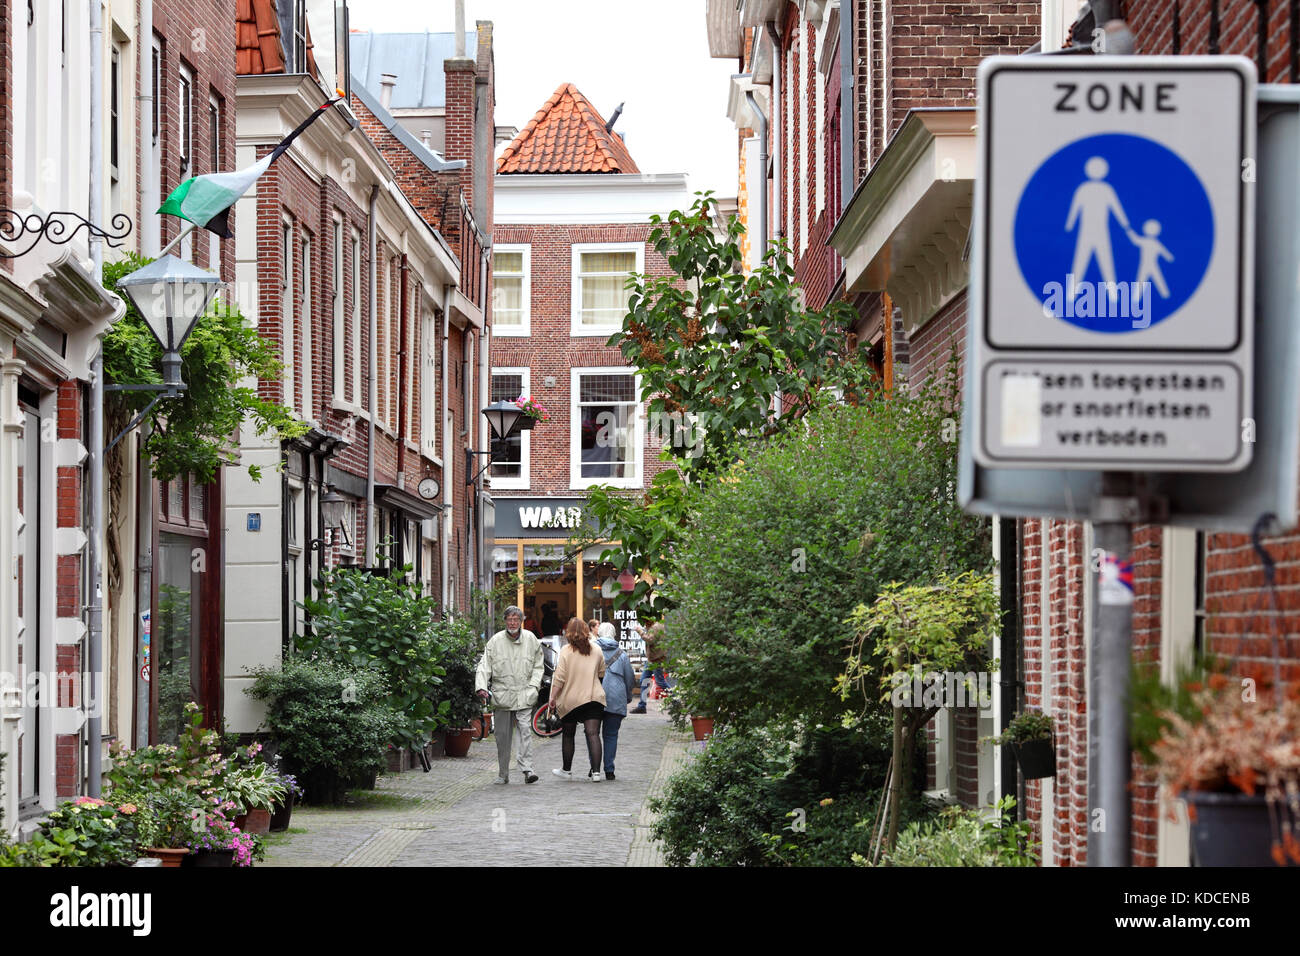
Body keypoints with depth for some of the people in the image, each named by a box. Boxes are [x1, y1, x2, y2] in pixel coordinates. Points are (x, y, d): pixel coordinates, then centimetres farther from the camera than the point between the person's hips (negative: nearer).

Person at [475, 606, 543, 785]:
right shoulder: (495, 641, 2)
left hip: (525, 695, 0)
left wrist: (533, 685, 1)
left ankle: (527, 769, -16)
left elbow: (537, 665, 14)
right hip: (502, 695, 0)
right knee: (502, 735, 5)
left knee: (525, 730, -13)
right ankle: (503, 774, 14)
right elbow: (484, 665, 1)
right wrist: (481, 686, -13)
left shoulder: (531, 639, 6)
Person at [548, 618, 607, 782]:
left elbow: (559, 677, -10)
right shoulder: (596, 651, 5)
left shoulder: (566, 651, -7)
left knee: (568, 735, 13)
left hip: (570, 700, -2)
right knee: (593, 734, -5)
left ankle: (567, 770, 24)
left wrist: (553, 697, -3)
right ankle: (596, 771, -16)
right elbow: (602, 674, 14)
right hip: (593, 698, 2)